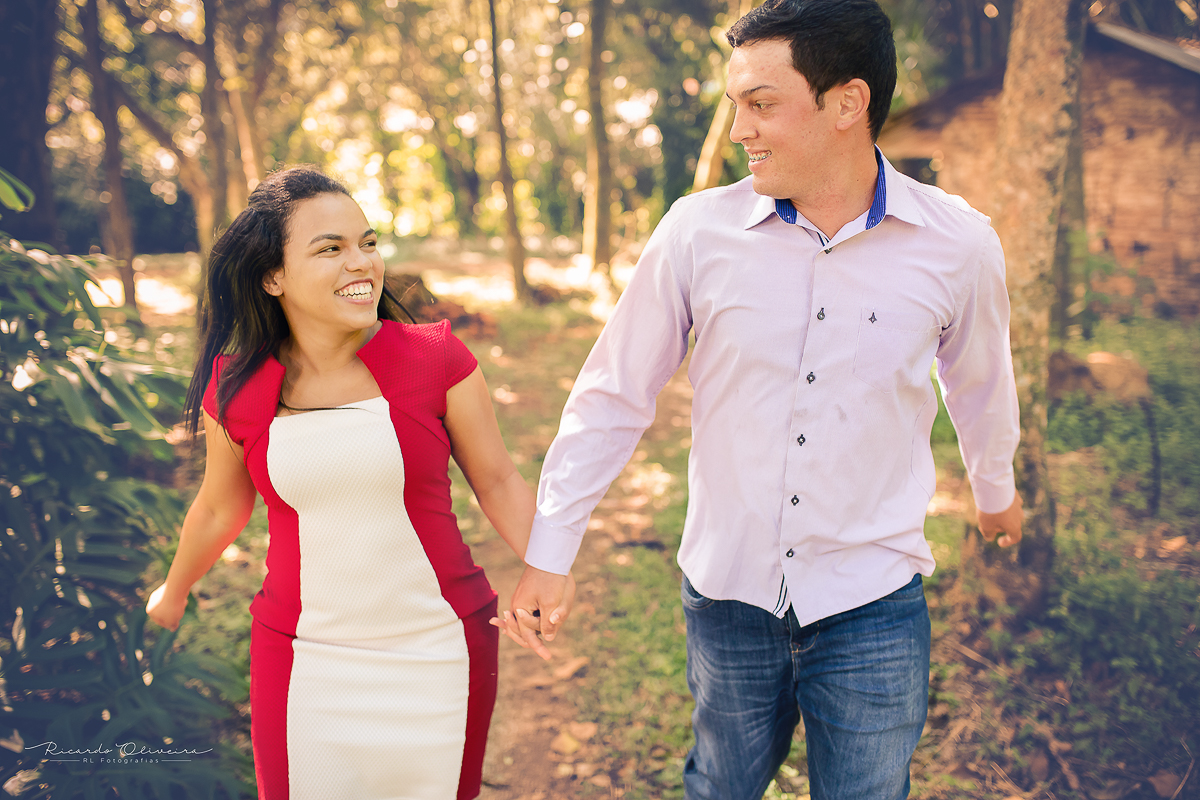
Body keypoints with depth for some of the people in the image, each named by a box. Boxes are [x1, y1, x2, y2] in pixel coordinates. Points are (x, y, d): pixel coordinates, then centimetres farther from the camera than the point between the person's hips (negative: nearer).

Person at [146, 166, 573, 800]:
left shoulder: (435, 359, -11)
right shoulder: (236, 390, -6)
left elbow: (497, 480, -2)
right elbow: (220, 509, 11)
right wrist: (173, 592, 27)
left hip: (439, 653, -1)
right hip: (302, 660, 1)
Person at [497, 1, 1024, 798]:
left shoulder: (958, 244, -9)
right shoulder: (698, 231, -10)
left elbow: (981, 383, 11)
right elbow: (613, 394, -3)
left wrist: (996, 488, 28)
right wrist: (549, 553, -1)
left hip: (872, 608, 0)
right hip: (725, 590, 1)